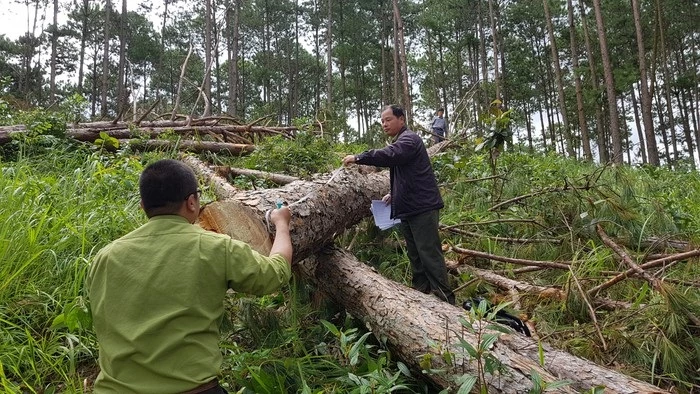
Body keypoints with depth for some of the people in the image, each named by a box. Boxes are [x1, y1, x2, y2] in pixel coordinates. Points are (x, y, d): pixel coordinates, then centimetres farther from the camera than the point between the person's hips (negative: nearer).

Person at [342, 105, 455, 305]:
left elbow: (389, 155, -31)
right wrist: (393, 195, 16)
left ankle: (445, 299, -3)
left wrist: (358, 157, -29)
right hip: (408, 208, 10)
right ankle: (420, 294, 23)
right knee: (414, 254, 14)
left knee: (429, 253, -9)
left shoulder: (409, 139, -11)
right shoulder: (399, 142, 21)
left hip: (422, 207, -10)